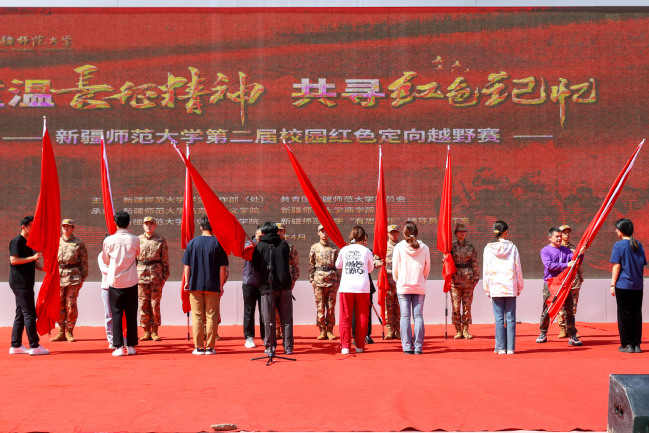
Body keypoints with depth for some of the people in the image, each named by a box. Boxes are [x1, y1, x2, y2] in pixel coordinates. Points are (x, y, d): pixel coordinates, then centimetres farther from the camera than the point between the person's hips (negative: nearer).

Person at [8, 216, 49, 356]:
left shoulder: (29, 243, 19)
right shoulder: (17, 241, -9)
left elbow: (35, 263, 23)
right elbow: (13, 260, -18)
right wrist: (33, 257, -22)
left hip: (26, 283, 10)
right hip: (20, 282, -10)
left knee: (21, 314, 11)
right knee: (29, 313, -10)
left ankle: (16, 346, 15)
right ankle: (34, 346, -9)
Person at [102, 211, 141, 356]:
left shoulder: (109, 240, -5)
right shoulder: (135, 240, -4)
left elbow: (105, 261, 9)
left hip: (115, 281, -1)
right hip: (131, 282, 1)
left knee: (116, 314, 4)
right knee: (131, 314, 7)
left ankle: (119, 346, 1)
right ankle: (131, 346, 10)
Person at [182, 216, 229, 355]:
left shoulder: (192, 243, 2)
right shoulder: (218, 243, -2)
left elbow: (187, 265, 3)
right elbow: (222, 267, -4)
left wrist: (187, 282, 10)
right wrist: (221, 285, 2)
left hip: (195, 285, 1)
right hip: (213, 286, -1)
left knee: (197, 316, 6)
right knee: (211, 316, 5)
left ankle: (199, 347, 6)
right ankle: (209, 347, 4)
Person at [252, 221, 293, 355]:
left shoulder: (260, 246, -1)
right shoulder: (284, 244, 6)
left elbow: (256, 265, 6)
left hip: (268, 285, -2)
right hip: (284, 284, 2)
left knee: (269, 318, 4)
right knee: (286, 318, 8)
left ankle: (270, 347, 6)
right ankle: (288, 347, 9)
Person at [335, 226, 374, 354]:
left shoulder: (344, 250, 7)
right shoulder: (366, 251, 4)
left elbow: (338, 265, 21)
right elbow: (370, 269, 18)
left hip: (346, 287, 1)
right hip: (362, 287, -1)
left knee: (345, 317, 5)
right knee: (361, 317, 8)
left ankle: (345, 346, 1)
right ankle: (360, 346, 12)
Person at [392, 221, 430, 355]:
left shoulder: (399, 247, -4)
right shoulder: (424, 248, 0)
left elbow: (395, 268, 2)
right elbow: (427, 268, 7)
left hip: (403, 287, -1)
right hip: (420, 287, 1)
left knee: (405, 316, 2)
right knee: (418, 316, 4)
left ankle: (407, 347, 0)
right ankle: (418, 347, 2)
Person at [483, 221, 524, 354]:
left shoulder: (489, 248, 1)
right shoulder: (512, 247, 1)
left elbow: (486, 270, 2)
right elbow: (518, 268, 5)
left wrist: (487, 289, 9)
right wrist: (519, 287, 14)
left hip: (495, 287, 0)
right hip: (510, 287, 0)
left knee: (499, 318, 2)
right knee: (510, 318, 4)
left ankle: (501, 348, 2)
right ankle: (510, 348, 4)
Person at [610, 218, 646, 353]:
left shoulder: (619, 245, -7)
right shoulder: (639, 245, 8)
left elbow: (616, 266, -10)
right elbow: (642, 265, 11)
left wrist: (613, 284, -6)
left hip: (623, 285, -5)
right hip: (638, 286, 5)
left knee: (624, 314, 2)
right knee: (637, 314, 8)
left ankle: (627, 344, 4)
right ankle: (637, 344, 10)